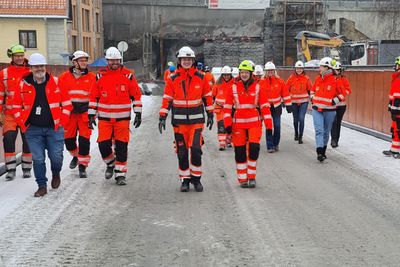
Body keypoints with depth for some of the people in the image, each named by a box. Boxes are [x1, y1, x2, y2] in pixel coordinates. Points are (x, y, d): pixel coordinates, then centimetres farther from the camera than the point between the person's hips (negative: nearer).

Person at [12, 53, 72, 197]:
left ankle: (56, 174, 33)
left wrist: (62, 122, -2)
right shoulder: (23, 85, 2)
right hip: (33, 130, 1)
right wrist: (23, 124, 2)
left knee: (56, 157, 1)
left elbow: (67, 104, 5)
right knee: (38, 159, 1)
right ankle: (42, 186, 14)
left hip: (54, 128, -1)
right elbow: (16, 106, 11)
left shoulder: (56, 82, 0)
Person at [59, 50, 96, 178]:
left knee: (84, 140, -6)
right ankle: (75, 156, 39)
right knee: (68, 139, 9)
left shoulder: (92, 77, 1)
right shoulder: (64, 77, 3)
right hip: (69, 112, 2)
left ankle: (82, 165, 6)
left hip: (85, 112, -2)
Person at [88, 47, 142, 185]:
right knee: (104, 145, -4)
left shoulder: (128, 75, 1)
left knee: (121, 146, 1)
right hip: (104, 118, 1)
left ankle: (120, 173, 13)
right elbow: (93, 96, 9)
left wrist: (138, 113, 0)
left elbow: (136, 95, 5)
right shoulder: (100, 76, 4)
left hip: (122, 118, -1)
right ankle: (110, 163, 27)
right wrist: (91, 115, 4)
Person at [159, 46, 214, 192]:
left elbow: (207, 97, 10)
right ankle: (185, 180, 17)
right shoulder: (173, 79, 1)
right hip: (179, 121, 1)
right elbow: (167, 99, 1)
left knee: (196, 149, -8)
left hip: (196, 120, -1)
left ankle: (196, 179, 7)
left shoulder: (200, 78, 3)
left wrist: (210, 115, 10)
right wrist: (162, 118, -6)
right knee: (182, 152, 5)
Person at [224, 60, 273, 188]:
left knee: (254, 148, -12)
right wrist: (227, 124, -5)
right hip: (238, 123, 1)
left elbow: (265, 107, 1)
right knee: (240, 151, 4)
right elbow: (227, 107, 3)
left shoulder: (257, 87, 2)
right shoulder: (233, 88, 2)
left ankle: (252, 177, 4)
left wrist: (268, 125, -3)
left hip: (254, 122, -1)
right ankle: (242, 179, 16)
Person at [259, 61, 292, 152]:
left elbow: (285, 94, 4)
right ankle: (270, 146, 3)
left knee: (277, 126, 2)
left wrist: (288, 105, 3)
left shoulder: (280, 81, 0)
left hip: (276, 107, 1)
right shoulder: (262, 82, -3)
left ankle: (276, 144, 20)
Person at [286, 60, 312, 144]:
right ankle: (296, 133, 37)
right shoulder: (291, 78, 0)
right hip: (294, 102, 1)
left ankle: (300, 137, -3)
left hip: (304, 102, -1)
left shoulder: (306, 78, -1)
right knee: (295, 119, 12)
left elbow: (310, 90, 7)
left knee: (301, 119, -12)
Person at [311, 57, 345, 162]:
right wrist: (312, 98, 11)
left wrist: (335, 101, -10)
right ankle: (319, 152, -18)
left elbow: (342, 94, 1)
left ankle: (323, 151, 27)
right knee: (319, 130, -11)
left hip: (329, 110, -2)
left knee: (326, 131, 11)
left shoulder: (335, 80, -7)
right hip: (317, 109, 2)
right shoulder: (318, 79, 7)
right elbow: (313, 90, 25)